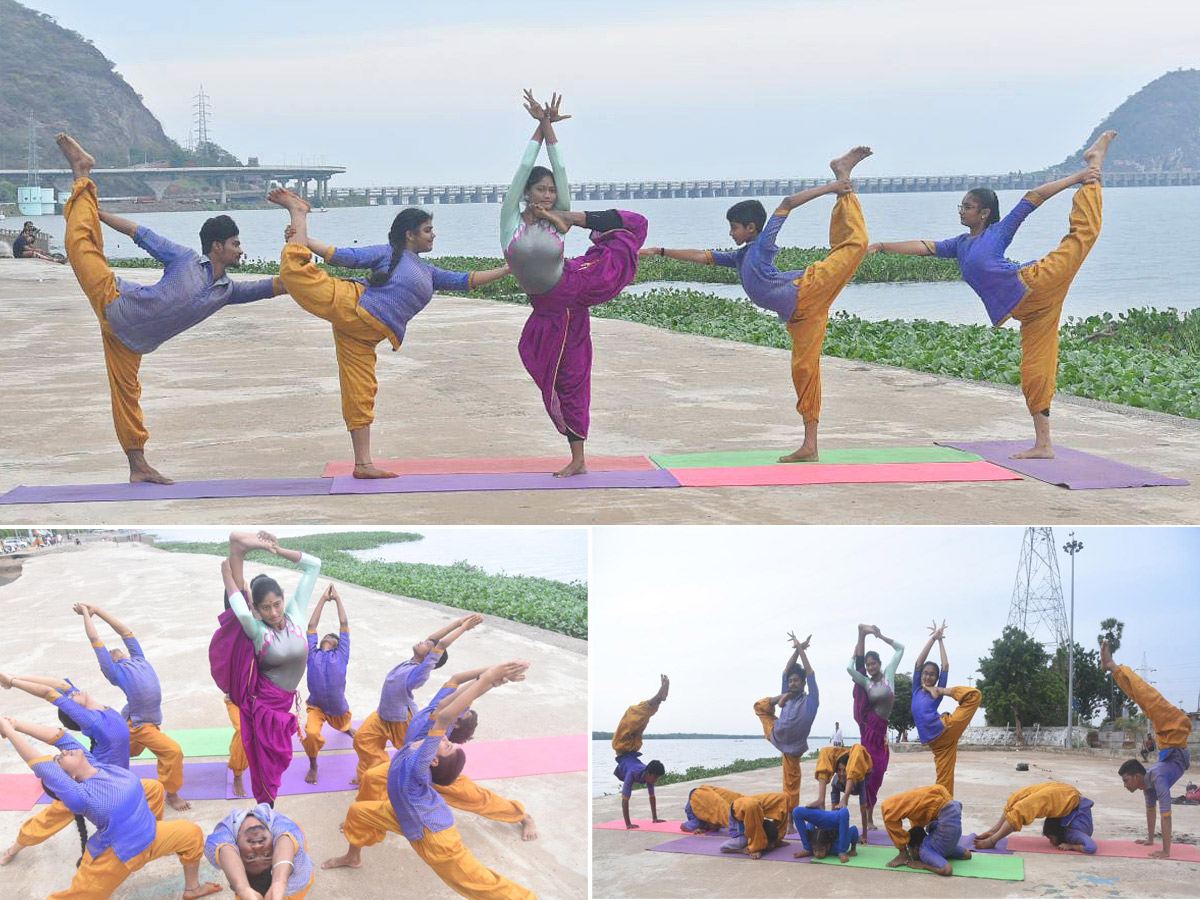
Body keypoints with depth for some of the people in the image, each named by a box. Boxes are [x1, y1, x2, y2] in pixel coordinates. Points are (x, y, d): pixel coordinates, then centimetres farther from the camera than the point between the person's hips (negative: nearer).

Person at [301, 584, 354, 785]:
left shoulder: (341, 656, -1)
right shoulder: (312, 655, 0)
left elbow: (344, 625, 0)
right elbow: (311, 627, 1)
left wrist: (337, 598, 3)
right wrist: (323, 599, 3)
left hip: (338, 708, 2)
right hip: (316, 707, -2)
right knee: (312, 733, -29)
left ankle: (346, 728, 69)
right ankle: (313, 766, -2)